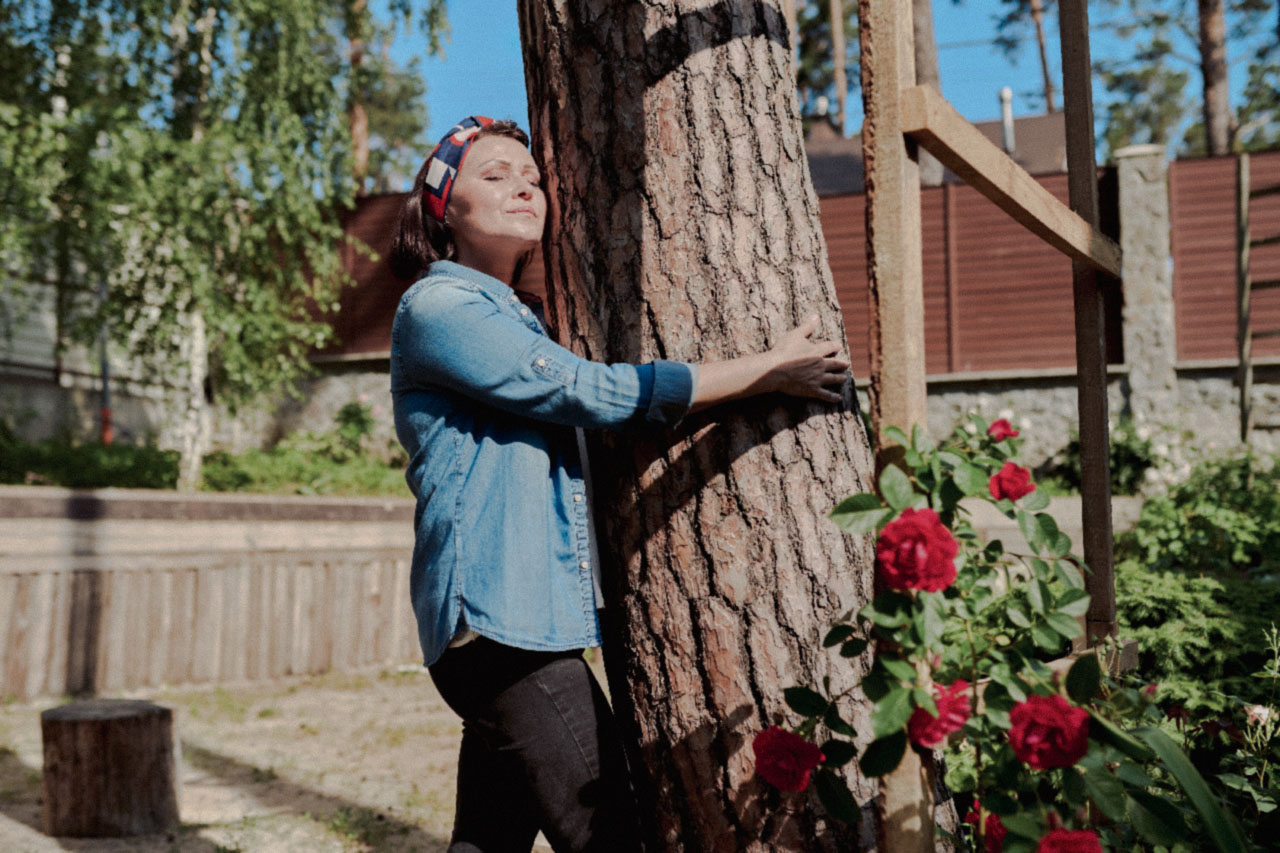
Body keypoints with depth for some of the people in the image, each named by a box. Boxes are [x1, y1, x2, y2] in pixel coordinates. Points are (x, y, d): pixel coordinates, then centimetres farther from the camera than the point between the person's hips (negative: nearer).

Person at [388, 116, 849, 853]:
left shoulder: (511, 319, 22)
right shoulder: (437, 308, -7)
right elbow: (593, 392, -14)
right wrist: (769, 370, -10)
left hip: (513, 620, 9)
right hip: (499, 618, -9)